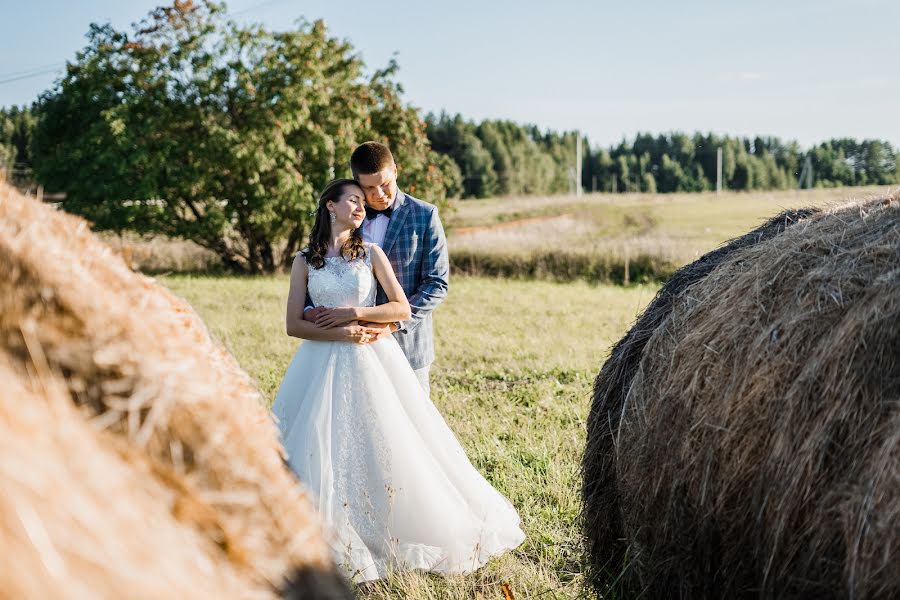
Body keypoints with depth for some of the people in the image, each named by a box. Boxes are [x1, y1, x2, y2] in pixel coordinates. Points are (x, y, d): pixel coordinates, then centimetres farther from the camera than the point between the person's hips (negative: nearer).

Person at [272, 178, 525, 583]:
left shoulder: (371, 254, 7)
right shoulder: (304, 261, 6)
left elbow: (402, 309, 0)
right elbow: (293, 325, -1)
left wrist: (353, 313, -9)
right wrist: (343, 334, -12)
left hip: (372, 362, 0)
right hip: (323, 364, 0)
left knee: (387, 448, -2)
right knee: (320, 452, -5)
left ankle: (386, 536, 15)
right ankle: (325, 541, 7)